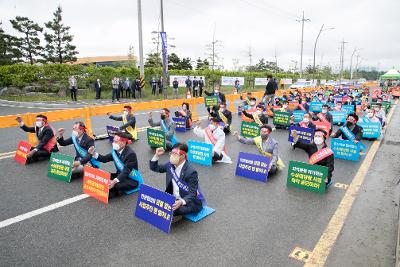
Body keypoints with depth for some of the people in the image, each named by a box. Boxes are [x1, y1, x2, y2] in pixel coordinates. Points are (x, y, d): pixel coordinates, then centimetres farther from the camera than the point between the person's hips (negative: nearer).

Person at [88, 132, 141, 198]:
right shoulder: (116, 151, 0)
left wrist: (114, 181, -43)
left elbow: (126, 171, -31)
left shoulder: (130, 154, -25)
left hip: (132, 180, -8)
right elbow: (105, 159, 7)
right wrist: (93, 153, -8)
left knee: (115, 185, -32)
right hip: (120, 175, 8)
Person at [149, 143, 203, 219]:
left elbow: (192, 194, -24)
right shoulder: (171, 165, -1)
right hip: (174, 198, 6)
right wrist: (156, 155, -6)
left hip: (192, 201, -6)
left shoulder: (191, 172, -23)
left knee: (174, 209, -34)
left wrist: (181, 202, -44)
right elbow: (154, 168, 12)